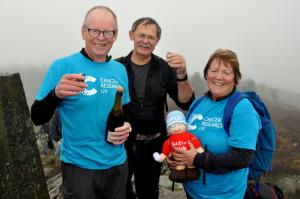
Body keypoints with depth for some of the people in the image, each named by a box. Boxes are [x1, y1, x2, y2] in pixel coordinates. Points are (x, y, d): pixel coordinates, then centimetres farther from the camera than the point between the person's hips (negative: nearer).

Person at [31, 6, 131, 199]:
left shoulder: (120, 70, 2)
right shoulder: (62, 66, -12)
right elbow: (38, 118, -11)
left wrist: (128, 126, -8)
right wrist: (56, 94, -30)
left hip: (117, 164, 5)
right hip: (79, 167, -4)